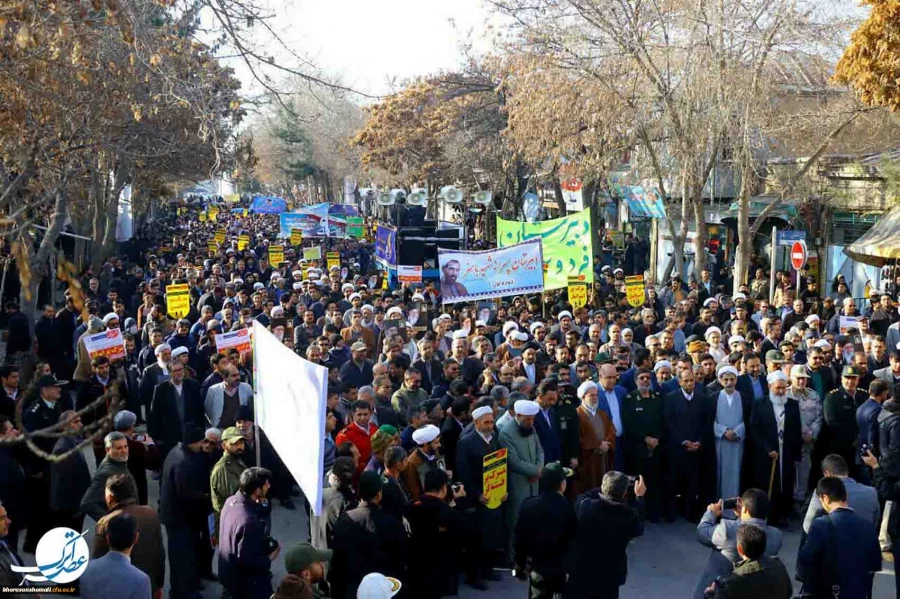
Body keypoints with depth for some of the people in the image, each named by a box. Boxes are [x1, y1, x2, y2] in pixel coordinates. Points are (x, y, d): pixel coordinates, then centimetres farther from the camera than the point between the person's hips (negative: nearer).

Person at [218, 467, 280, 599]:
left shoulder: (231, 501, -8)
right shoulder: (249, 521, -35)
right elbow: (247, 561, -30)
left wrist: (261, 505, -8)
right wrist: (269, 559, -14)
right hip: (246, 583, -8)